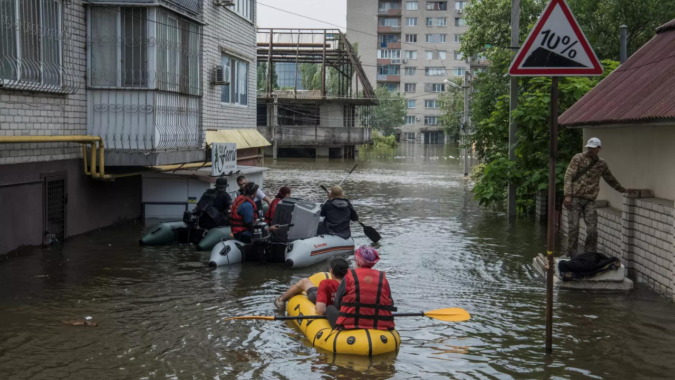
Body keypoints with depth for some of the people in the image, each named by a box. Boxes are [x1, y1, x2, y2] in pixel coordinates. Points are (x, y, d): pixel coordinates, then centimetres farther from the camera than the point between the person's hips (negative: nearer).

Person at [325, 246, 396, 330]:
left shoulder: (349, 277, -2)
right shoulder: (382, 278, 5)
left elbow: (337, 304, 4)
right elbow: (390, 305, 9)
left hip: (349, 324, -2)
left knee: (330, 309, 23)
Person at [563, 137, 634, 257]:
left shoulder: (602, 164, 11)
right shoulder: (578, 158, -1)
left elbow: (611, 180, 26)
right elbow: (569, 176, -6)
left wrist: (623, 190, 34)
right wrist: (568, 195, -14)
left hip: (590, 200, 3)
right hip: (575, 198, -3)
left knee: (592, 229, -3)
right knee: (573, 227, -4)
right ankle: (570, 255, 5)